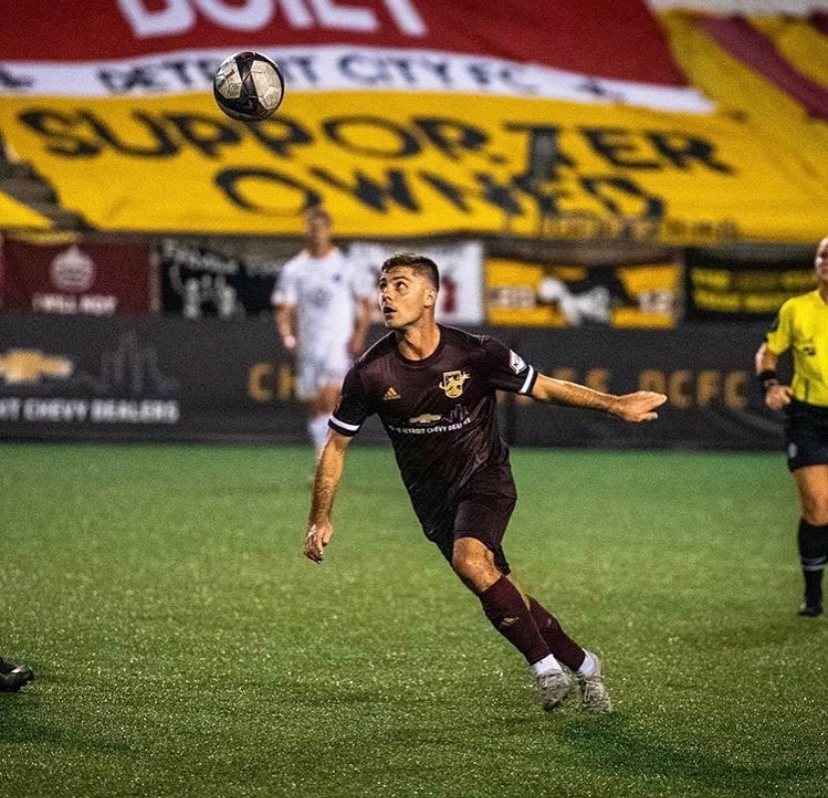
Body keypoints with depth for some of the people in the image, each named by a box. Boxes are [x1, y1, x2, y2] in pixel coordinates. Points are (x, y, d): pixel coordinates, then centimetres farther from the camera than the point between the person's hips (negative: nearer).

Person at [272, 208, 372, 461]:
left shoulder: (345, 266, 2)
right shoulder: (293, 269, 6)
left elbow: (363, 302, 10)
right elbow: (283, 309, 6)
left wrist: (359, 335, -3)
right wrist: (287, 337, -11)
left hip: (339, 343, -3)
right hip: (308, 345, 3)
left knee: (330, 397, -20)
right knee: (314, 408, 6)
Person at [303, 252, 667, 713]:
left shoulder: (474, 354, -16)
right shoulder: (370, 374, -12)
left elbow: (544, 388, -2)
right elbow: (336, 447, 1)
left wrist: (615, 405, -9)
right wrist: (321, 519, -2)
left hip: (484, 475, -3)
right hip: (432, 497, 3)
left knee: (470, 560, -30)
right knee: (498, 591, 1)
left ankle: (546, 666, -18)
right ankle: (583, 666, 21)